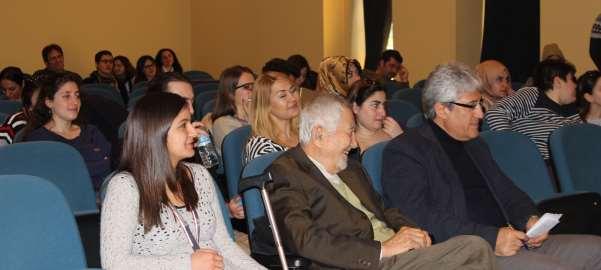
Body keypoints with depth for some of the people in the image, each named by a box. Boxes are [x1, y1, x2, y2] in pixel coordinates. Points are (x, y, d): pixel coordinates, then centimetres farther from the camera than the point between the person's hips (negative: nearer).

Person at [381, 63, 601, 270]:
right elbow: (419, 219, -16)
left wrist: (530, 218, 4)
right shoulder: (404, 151, -5)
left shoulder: (475, 144, 24)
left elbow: (506, 191, 28)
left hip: (511, 240, 9)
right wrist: (489, 239, -21)